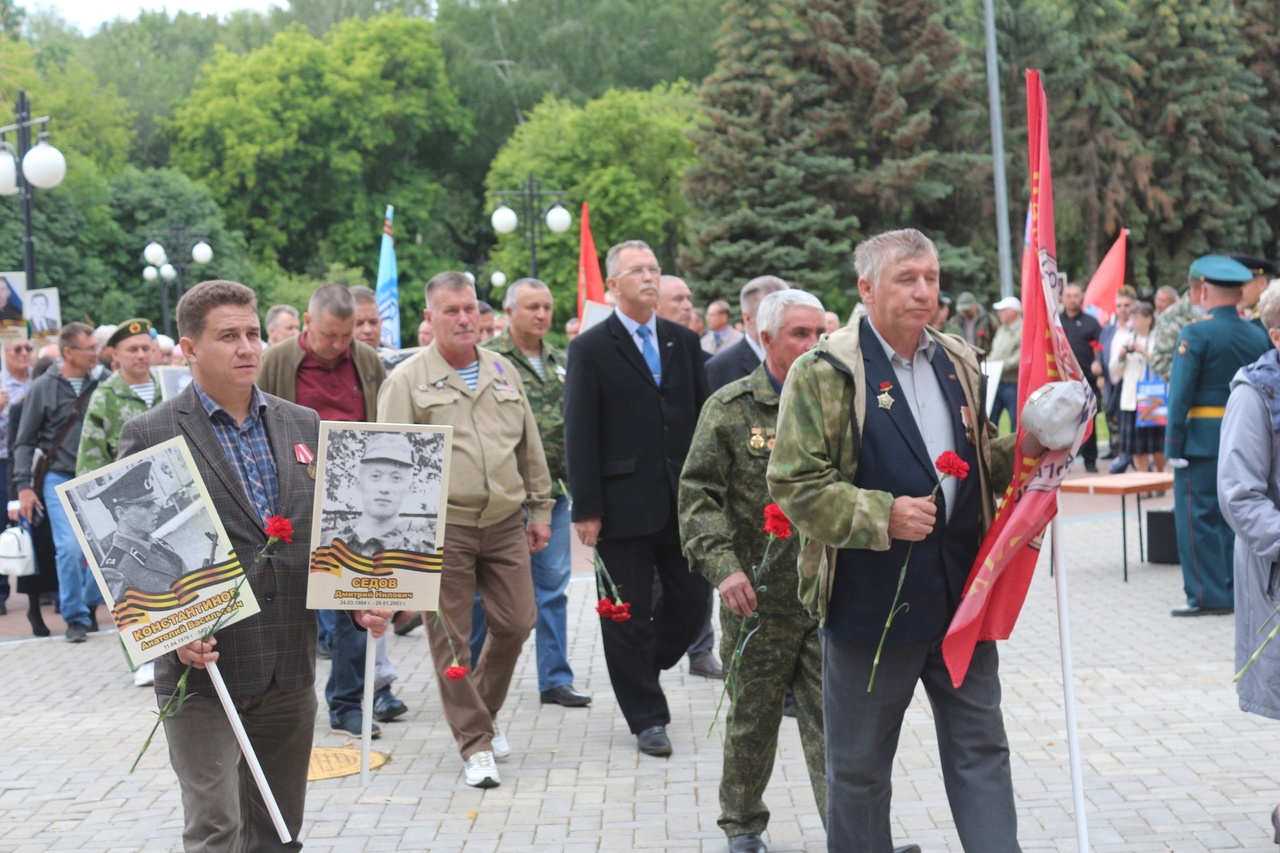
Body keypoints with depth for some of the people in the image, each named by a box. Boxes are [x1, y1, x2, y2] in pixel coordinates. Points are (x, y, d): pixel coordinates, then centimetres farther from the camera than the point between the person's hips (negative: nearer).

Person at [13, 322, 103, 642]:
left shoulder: (101, 384, 5)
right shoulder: (43, 388, 0)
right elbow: (26, 442, 4)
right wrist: (24, 485, -4)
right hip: (60, 479, -2)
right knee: (70, 548, -12)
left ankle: (90, 603, 25)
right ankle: (76, 618, 3)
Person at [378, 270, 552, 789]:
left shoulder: (503, 372, 12)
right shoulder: (408, 381, -2)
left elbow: (530, 448, 18)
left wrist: (539, 510, 16)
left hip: (505, 523, 4)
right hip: (443, 528, -4)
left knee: (516, 623, 6)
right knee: (452, 638, 0)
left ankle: (483, 711, 31)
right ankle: (475, 744, 11)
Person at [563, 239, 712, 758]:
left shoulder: (683, 342, 10)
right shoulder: (591, 349, -3)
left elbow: (703, 418, 12)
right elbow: (580, 435, -6)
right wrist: (586, 509, -11)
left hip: (683, 501, 4)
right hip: (624, 504, -4)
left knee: (693, 600, 6)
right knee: (630, 615, 4)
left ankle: (641, 670, 32)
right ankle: (647, 718, 16)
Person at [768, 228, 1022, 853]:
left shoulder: (959, 362, 10)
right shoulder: (824, 373, -9)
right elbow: (795, 484, -14)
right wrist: (882, 516, -22)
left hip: (960, 596, 5)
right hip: (870, 605, -5)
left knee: (981, 752, 9)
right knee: (858, 769, 9)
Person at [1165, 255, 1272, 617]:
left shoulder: (1196, 334, -11)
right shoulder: (1259, 336, 7)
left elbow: (1180, 393, -14)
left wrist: (1174, 445, -10)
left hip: (1203, 438, -6)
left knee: (1198, 516, -1)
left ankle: (1208, 596, -1)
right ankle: (1238, 590, 17)